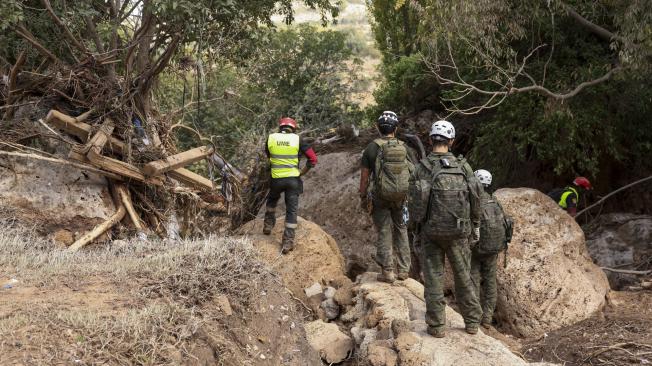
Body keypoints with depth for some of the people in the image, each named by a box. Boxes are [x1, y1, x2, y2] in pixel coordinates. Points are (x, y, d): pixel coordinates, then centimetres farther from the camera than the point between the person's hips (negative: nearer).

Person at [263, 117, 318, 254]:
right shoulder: (297, 139, -4)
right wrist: (301, 172, 1)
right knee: (291, 210, 6)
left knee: (272, 201, 32)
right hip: (293, 179, -1)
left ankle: (268, 225, 35)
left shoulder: (271, 138, 1)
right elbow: (313, 158, -6)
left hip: (276, 179, 1)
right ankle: (288, 242, 6)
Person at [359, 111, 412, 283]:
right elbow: (413, 173, 3)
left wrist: (363, 197, 6)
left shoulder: (372, 148, -7)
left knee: (384, 232, 6)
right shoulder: (404, 148, 0)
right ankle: (404, 269, 19)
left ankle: (387, 271, 7)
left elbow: (364, 176, -5)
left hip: (380, 197, -2)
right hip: (401, 197, 3)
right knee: (401, 230, 16)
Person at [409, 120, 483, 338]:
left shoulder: (423, 167, -9)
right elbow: (475, 197, 2)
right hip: (459, 232, 2)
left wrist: (415, 223, 8)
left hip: (431, 231, -2)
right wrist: (476, 225, 15)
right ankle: (472, 322, 22)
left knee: (433, 277, 7)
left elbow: (416, 200, -10)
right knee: (463, 275, 15)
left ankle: (437, 325, 9)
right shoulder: (463, 166, -2)